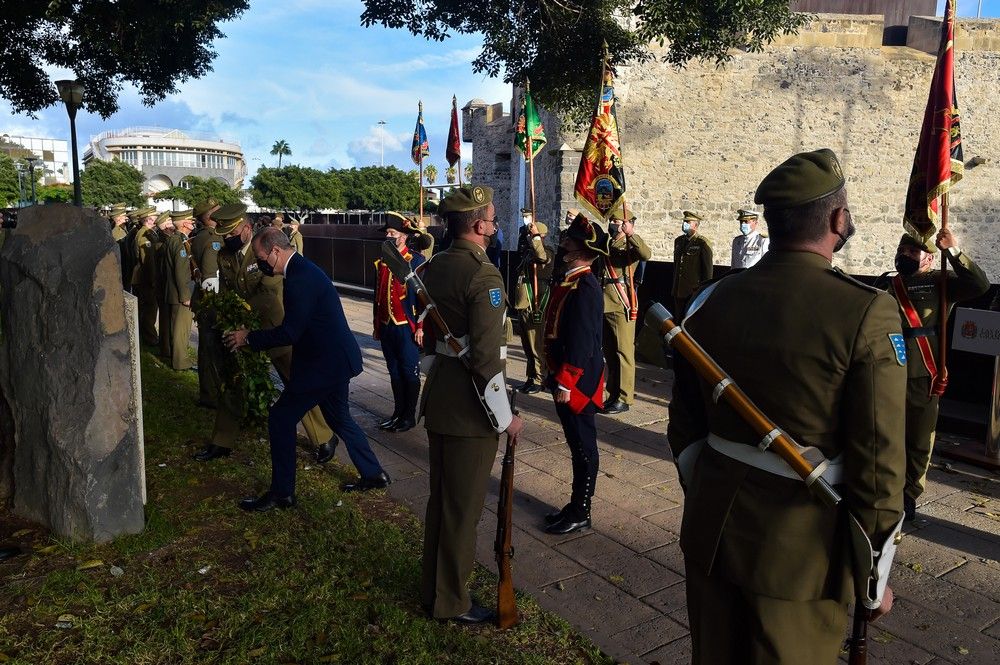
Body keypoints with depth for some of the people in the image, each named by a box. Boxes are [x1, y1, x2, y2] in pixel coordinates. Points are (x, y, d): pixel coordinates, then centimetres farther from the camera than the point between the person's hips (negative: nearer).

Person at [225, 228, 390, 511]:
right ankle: (374, 475, 32)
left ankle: (281, 493, 8)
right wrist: (255, 335, 15)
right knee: (339, 418, 22)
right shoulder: (303, 269, 11)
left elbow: (290, 333, -24)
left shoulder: (300, 278, -22)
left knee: (281, 418, -2)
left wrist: (248, 338, -12)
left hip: (324, 365, -11)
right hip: (337, 359, 11)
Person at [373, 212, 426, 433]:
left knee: (410, 372, 4)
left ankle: (409, 416, 15)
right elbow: (378, 296, 17)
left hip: (407, 328, -6)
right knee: (394, 372, 14)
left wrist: (421, 327, -15)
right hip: (386, 327, 6)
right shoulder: (382, 263, 11)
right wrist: (376, 325, 17)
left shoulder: (416, 261, -9)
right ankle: (398, 412, 25)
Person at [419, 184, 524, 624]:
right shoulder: (484, 276, -20)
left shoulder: (433, 267, 7)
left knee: (440, 497, 21)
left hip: (438, 398, 9)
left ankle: (431, 586, 37)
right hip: (469, 408, -9)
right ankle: (451, 602, 23)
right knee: (463, 506, 6)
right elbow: (486, 356, -23)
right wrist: (505, 418, -15)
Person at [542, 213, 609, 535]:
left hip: (577, 384, -10)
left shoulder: (584, 288, -20)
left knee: (583, 448, 3)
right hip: (567, 380, 10)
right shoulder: (571, 282, 11)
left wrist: (566, 384, -21)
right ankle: (575, 506, 29)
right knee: (578, 445, 17)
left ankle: (580, 514, 16)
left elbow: (582, 343, -23)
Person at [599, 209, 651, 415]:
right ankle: (613, 395, 23)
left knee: (623, 352, -4)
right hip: (603, 305, 7)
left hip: (622, 307, -7)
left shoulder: (630, 245, -3)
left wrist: (631, 234, -34)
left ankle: (624, 399, 1)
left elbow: (646, 254, -26)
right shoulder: (605, 245, 16)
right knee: (609, 353, 13)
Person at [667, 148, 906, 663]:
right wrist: (873, 578, -2)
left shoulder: (711, 301, -2)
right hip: (802, 550, -4)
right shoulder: (867, 315, -17)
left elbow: (685, 426, 5)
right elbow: (878, 463, -15)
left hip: (712, 530, 5)